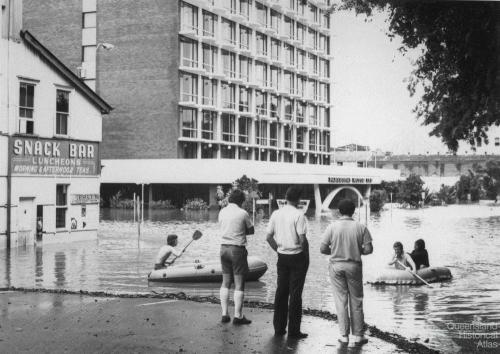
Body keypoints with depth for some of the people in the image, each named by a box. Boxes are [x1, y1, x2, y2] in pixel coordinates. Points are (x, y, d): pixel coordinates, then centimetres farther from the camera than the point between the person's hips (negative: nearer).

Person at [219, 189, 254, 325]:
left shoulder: (222, 212, 4)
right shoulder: (243, 213, -11)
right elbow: (251, 231, 0)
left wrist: (237, 232, 7)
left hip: (224, 247, 5)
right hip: (237, 249, -5)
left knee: (225, 282, 13)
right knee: (239, 284, 1)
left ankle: (224, 314, 13)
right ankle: (238, 316, 2)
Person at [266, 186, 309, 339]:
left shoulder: (276, 214, 3)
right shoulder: (298, 215, -14)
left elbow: (269, 237, 6)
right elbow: (302, 239, -18)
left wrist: (278, 249, 14)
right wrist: (306, 255, -4)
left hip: (282, 256, 5)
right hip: (297, 257, -5)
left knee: (281, 292, 12)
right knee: (295, 294, 1)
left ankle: (279, 328, 15)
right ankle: (293, 330, 5)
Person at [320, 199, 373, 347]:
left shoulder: (332, 227, -7)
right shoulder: (361, 227, -5)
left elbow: (322, 249, -6)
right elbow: (368, 249, -7)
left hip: (336, 266, 0)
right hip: (354, 266, 0)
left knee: (341, 301, 8)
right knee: (356, 301, 10)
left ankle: (344, 336, 9)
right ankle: (358, 336, 14)